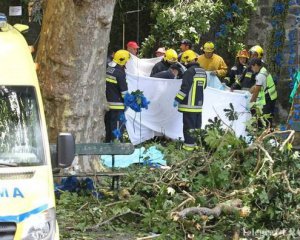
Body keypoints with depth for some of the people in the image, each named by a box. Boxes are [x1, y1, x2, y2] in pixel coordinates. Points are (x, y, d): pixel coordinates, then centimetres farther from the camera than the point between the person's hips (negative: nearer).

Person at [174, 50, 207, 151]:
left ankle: (189, 144, -5)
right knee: (197, 125, 14)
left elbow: (185, 87, -19)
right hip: (199, 104, 8)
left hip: (189, 104, -8)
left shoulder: (190, 72, -16)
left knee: (189, 125, -4)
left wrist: (177, 99, -14)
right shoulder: (203, 72, 10)